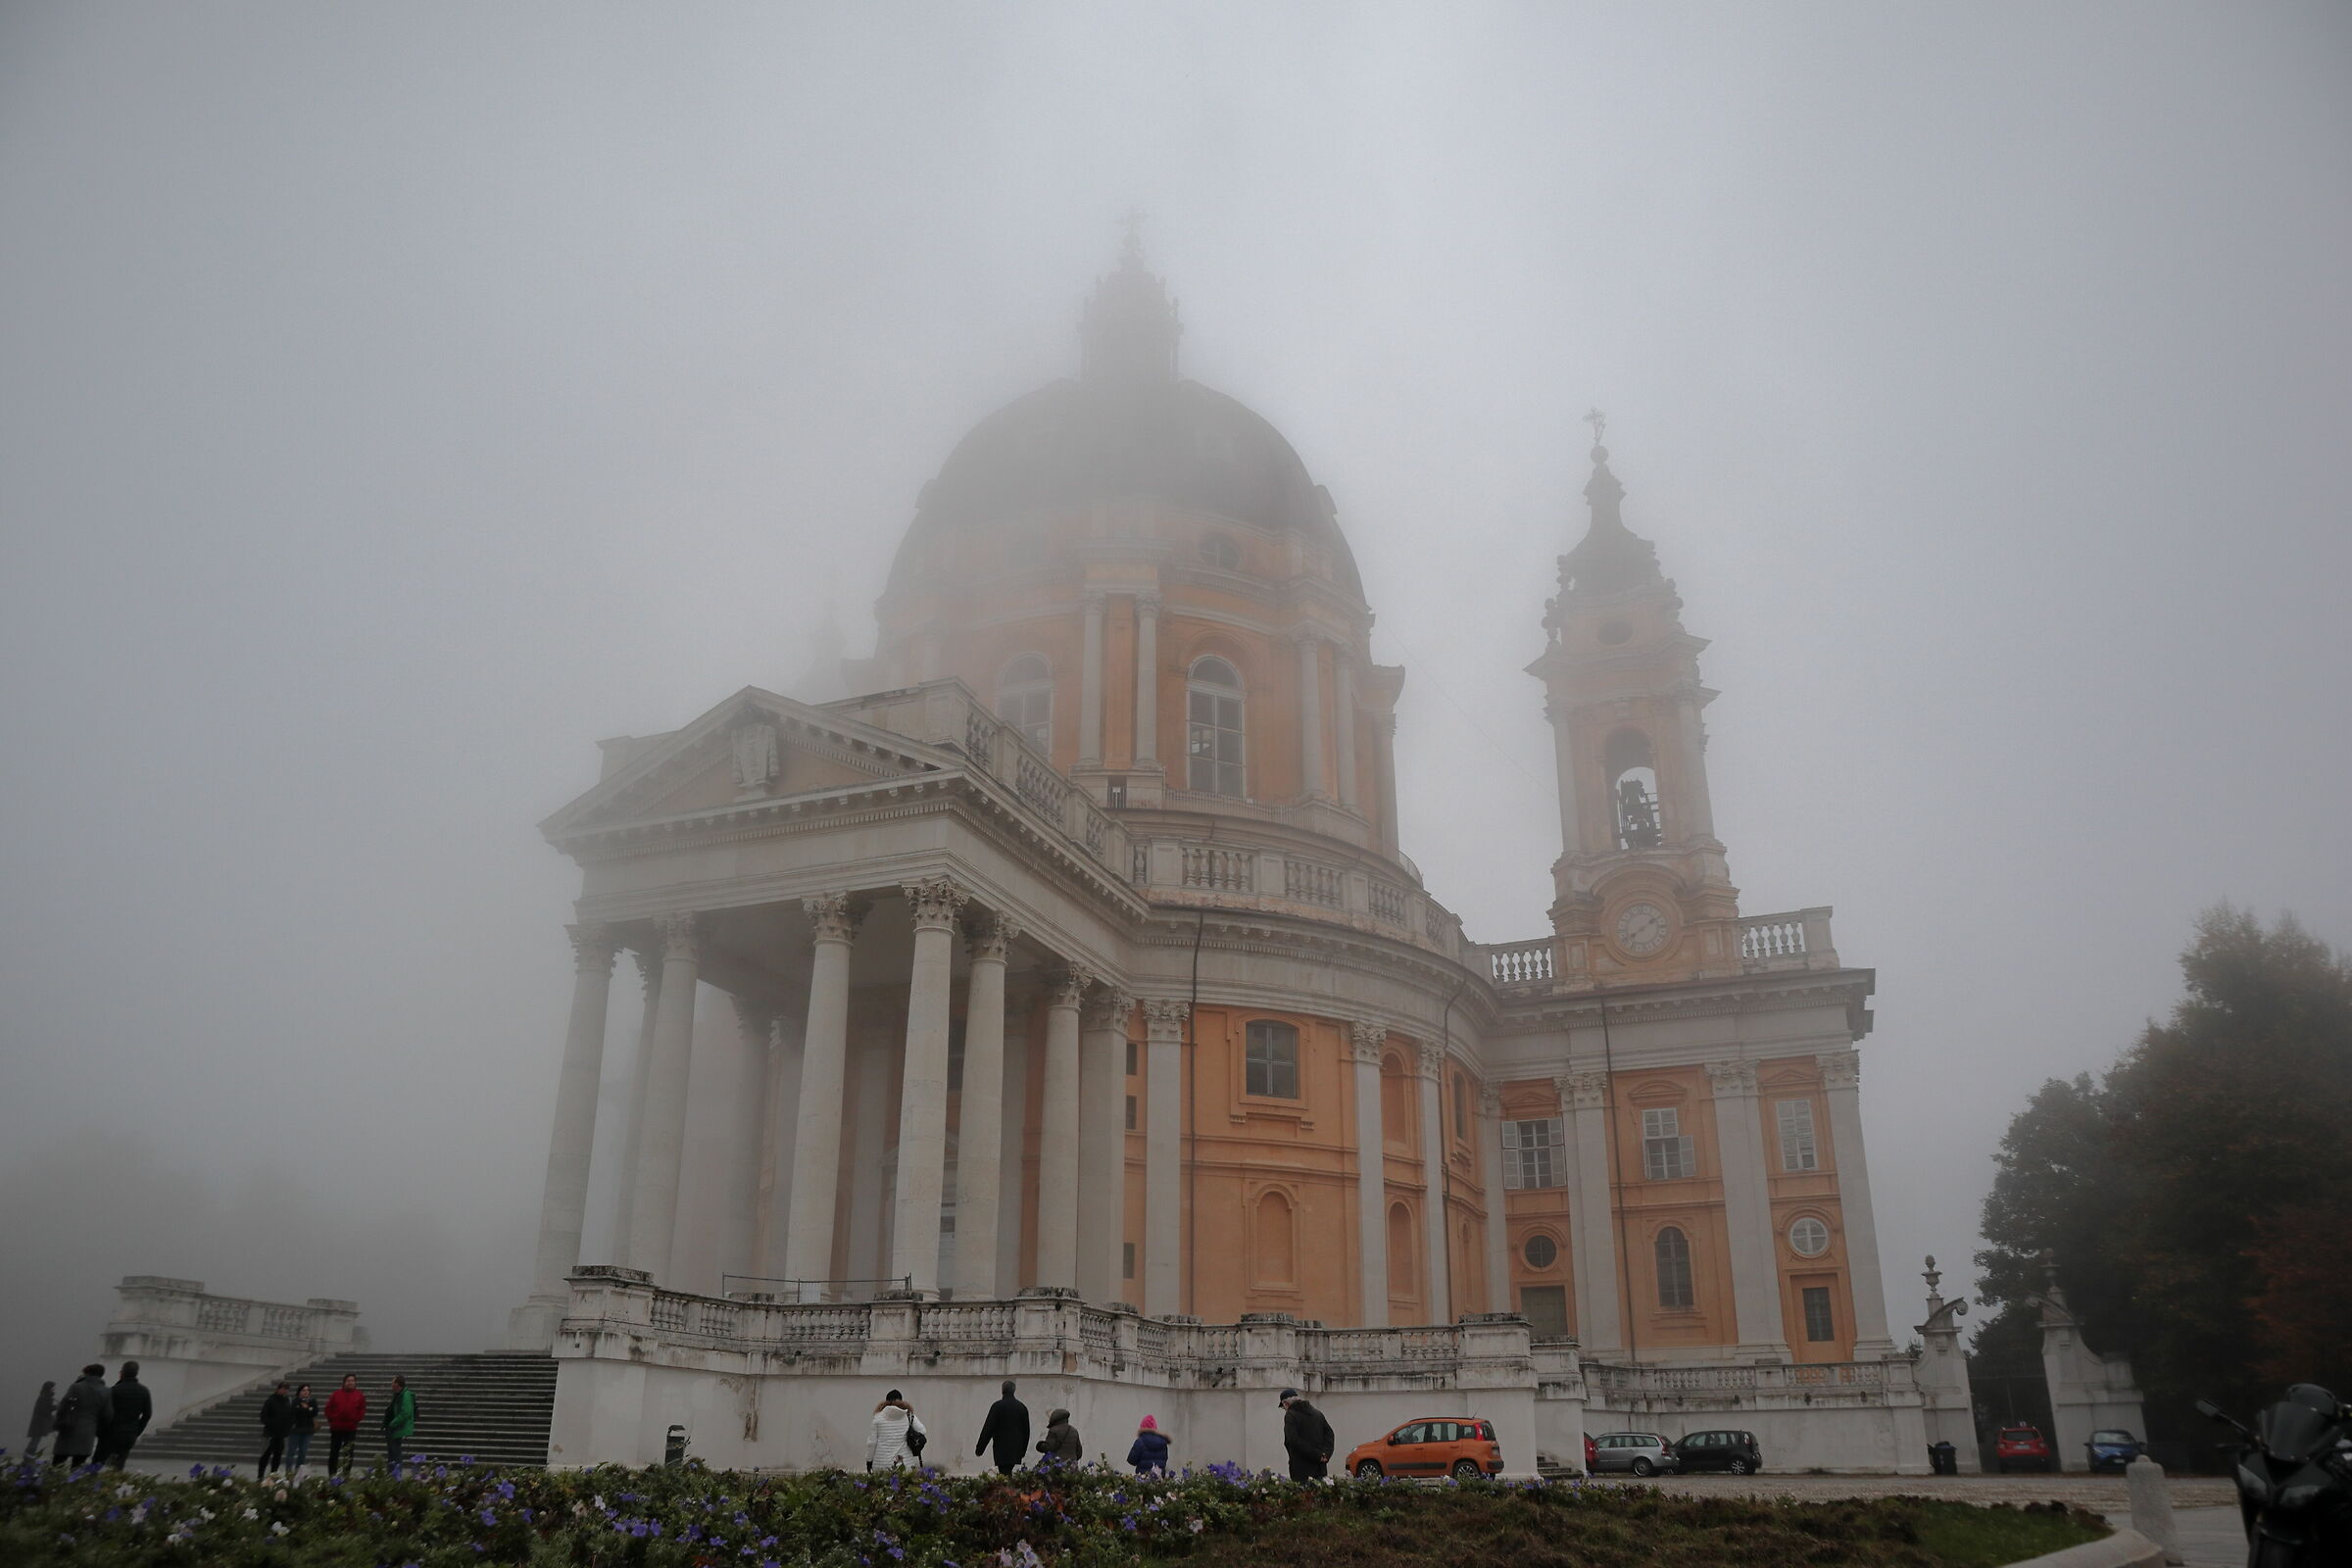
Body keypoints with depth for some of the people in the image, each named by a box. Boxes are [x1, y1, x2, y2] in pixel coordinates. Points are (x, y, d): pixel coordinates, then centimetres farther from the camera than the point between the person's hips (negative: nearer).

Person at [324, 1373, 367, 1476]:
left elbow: (362, 1410, 5)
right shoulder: (336, 1394, 3)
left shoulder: (359, 1396, 3)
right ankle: (331, 1474, 16)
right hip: (336, 1428, 0)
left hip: (351, 1429, 0)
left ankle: (346, 1474, 9)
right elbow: (328, 1408, 6)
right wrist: (332, 1419, -4)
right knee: (334, 1452, 6)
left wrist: (356, 1419, -6)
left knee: (349, 1452, 1)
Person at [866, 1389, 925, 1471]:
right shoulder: (909, 1416, 2)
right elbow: (923, 1432, 1)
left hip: (882, 1463, -1)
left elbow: (871, 1442, 4)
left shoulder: (878, 1417, 1)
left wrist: (869, 1461, 13)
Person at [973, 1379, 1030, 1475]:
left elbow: (988, 1429, -8)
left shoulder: (997, 1406, -7)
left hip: (1001, 1449, -5)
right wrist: (1023, 1450, 24)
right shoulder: (1022, 1407, 8)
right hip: (1016, 1449, 5)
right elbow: (1026, 1430, 15)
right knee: (1008, 1473, 13)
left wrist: (980, 1448, -2)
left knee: (1004, 1473, -5)